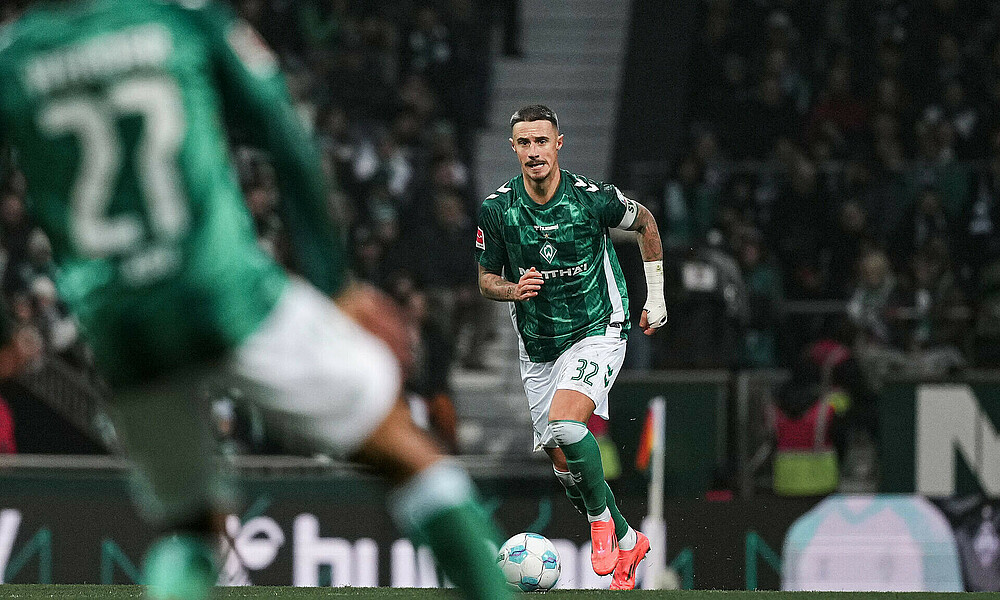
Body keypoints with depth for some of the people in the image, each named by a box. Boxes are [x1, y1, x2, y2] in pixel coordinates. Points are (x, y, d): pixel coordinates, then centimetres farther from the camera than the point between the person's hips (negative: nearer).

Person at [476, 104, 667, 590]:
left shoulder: (592, 198, -14)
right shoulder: (496, 209, -8)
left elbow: (645, 223, 7)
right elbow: (486, 279, 5)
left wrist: (656, 296, 9)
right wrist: (514, 289, -18)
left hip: (597, 334, -4)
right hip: (537, 348, 4)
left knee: (564, 425, -29)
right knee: (562, 463, 5)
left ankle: (602, 518, -6)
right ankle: (626, 541, 26)